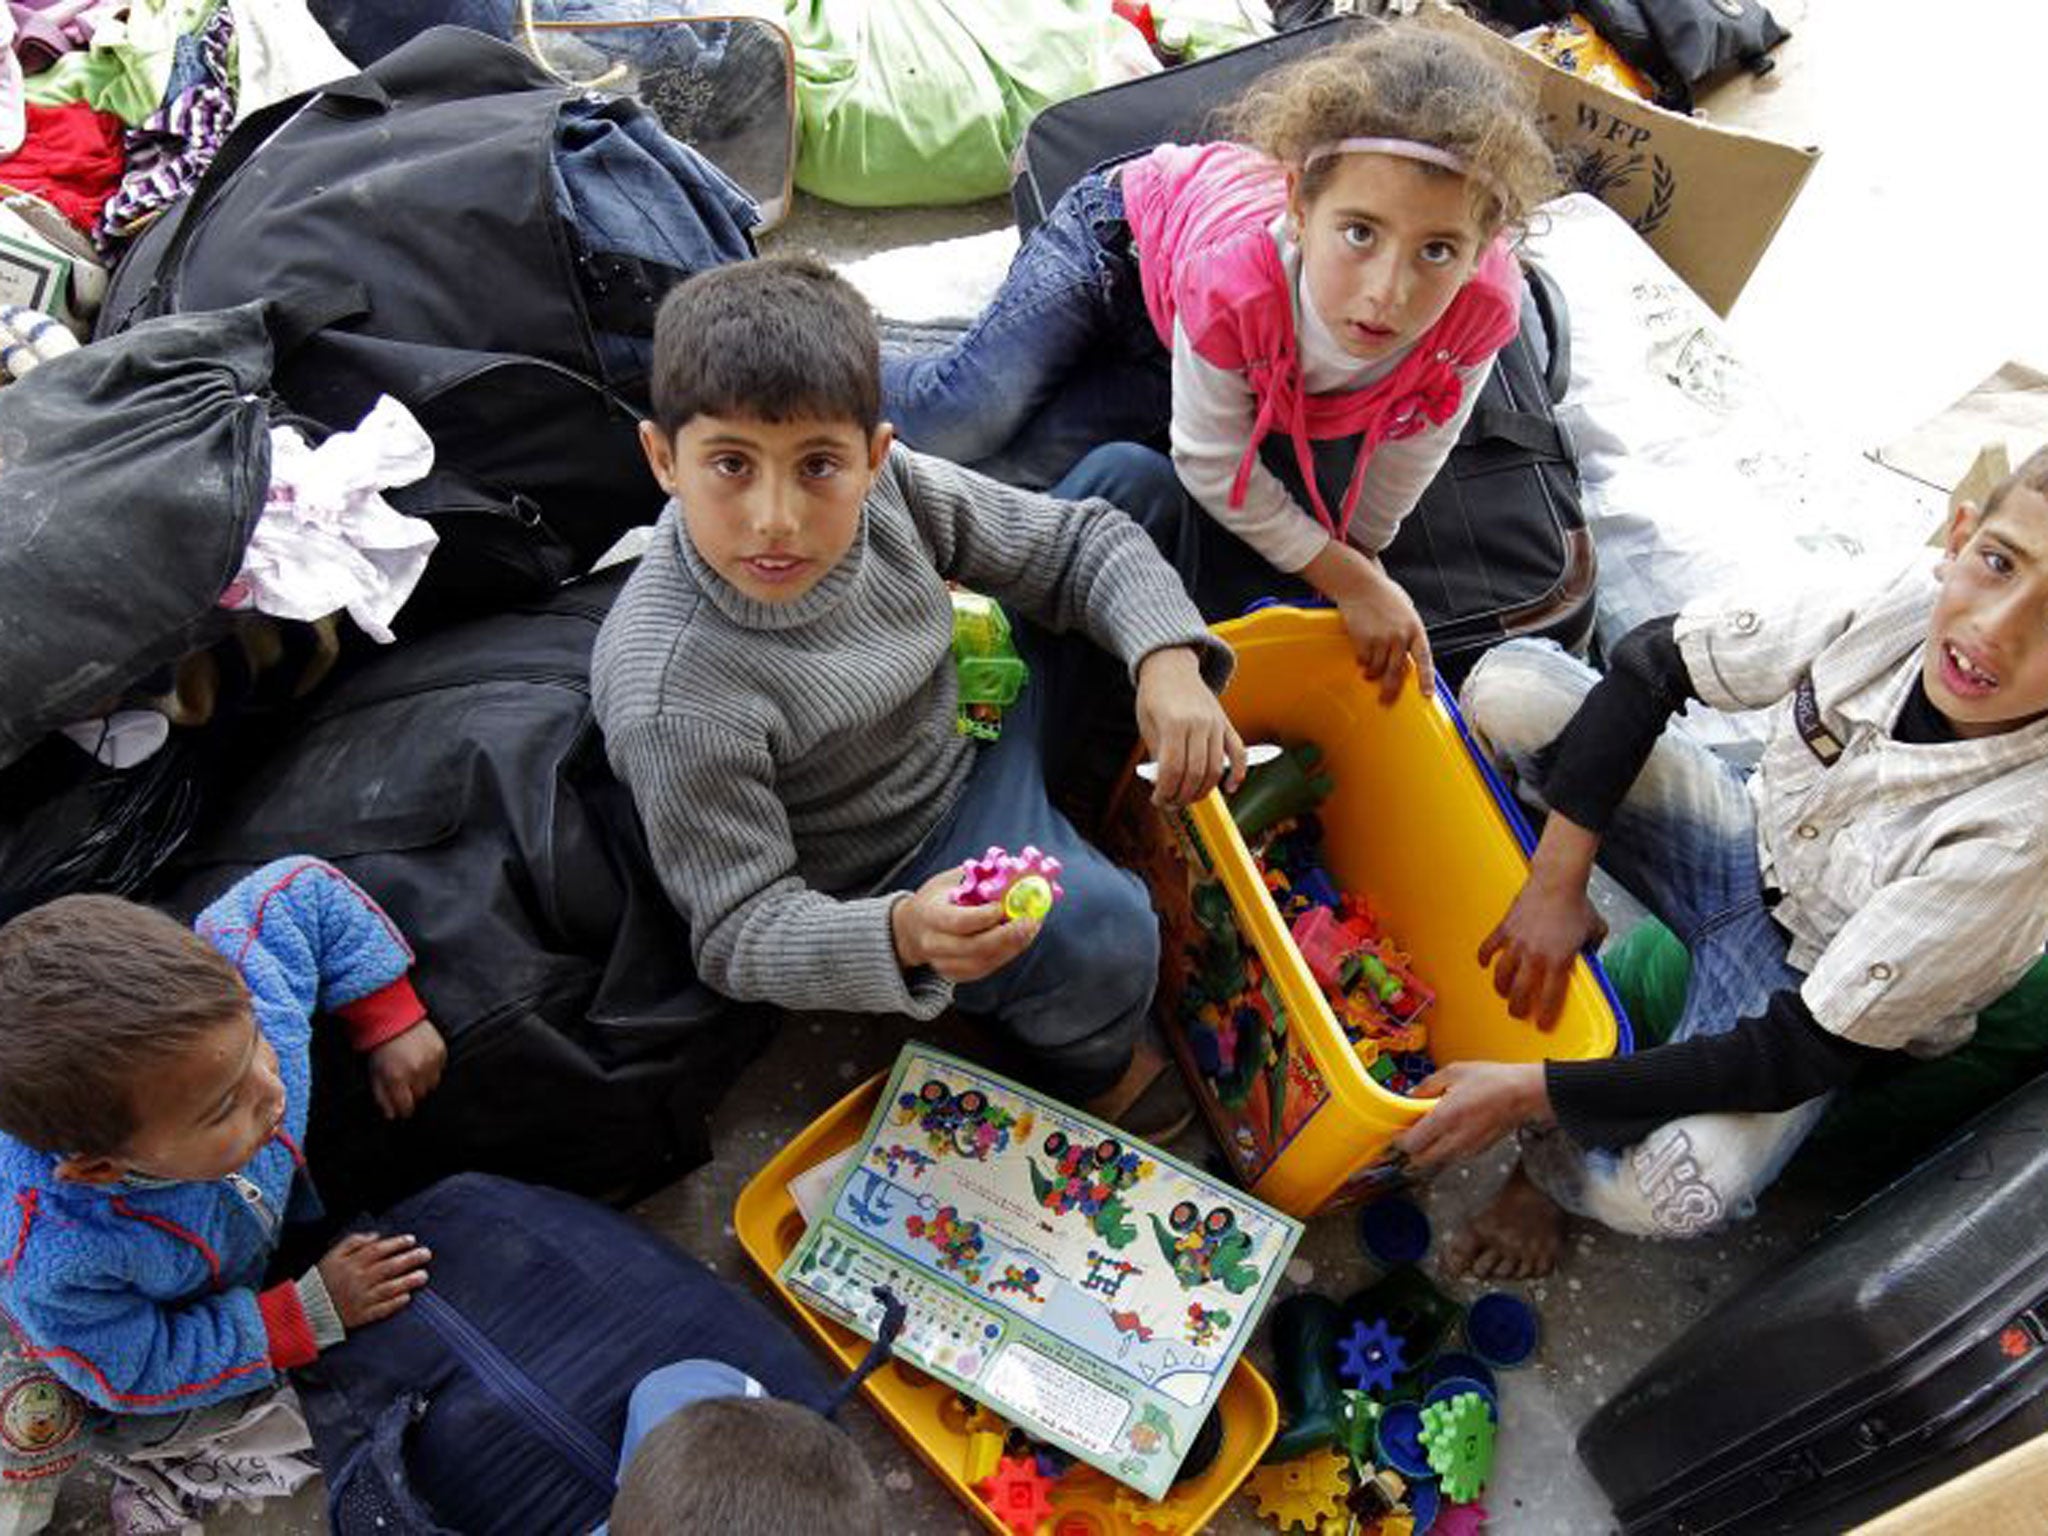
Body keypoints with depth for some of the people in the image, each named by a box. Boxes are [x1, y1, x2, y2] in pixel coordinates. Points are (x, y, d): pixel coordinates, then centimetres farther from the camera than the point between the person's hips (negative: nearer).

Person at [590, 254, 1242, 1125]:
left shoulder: (880, 482, -21)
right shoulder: (677, 704, -37)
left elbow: (1077, 541, -7)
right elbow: (740, 935, -27)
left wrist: (1168, 660, -25)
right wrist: (903, 937, -46)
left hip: (976, 707, 7)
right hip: (884, 879, -6)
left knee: (1121, 471, 4)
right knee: (1099, 935, -36)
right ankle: (1085, 1071, 6)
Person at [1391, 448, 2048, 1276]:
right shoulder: (1903, 609, -25)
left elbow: (1805, 1052, -29)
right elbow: (1651, 661, -11)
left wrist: (1533, 1092, -30)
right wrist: (1558, 883, -17)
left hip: (1814, 995, -4)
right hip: (1748, 853, 4)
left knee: (1674, 1189, -34)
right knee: (1510, 685, -15)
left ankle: (1554, 1167, 3)